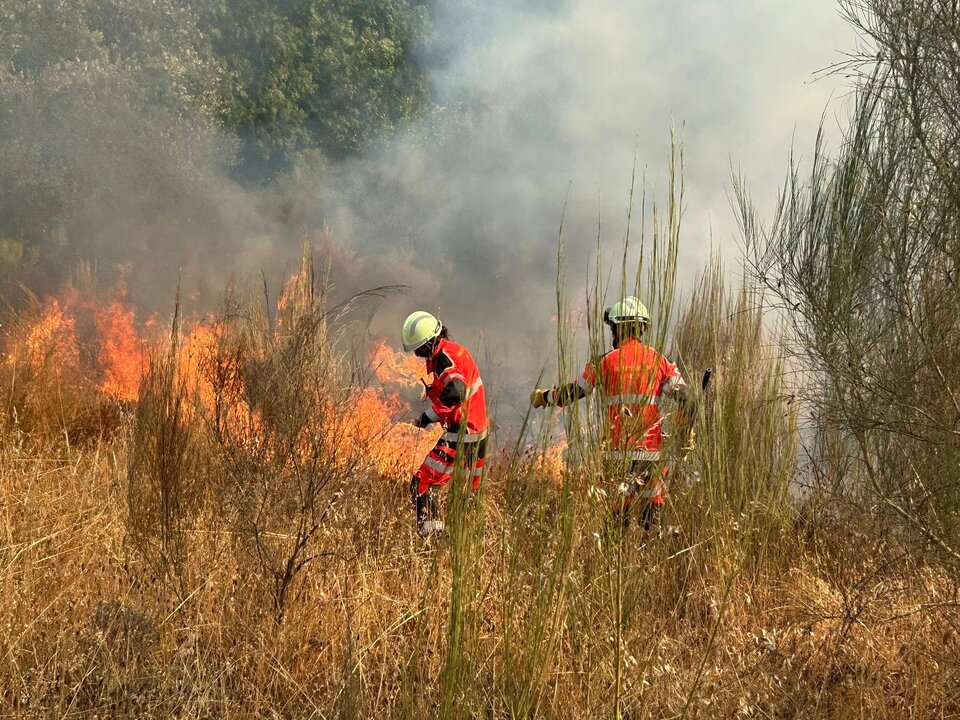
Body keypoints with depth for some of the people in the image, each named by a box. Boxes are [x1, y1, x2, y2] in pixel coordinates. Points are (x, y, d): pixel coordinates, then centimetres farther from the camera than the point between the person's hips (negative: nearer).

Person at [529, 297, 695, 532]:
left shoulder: (607, 361, -1)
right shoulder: (659, 360, 5)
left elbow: (575, 392, 7)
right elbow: (685, 400, -3)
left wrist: (544, 396, 24)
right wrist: (686, 437, 7)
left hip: (617, 449, -2)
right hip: (651, 449, 2)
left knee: (617, 510, 3)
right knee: (651, 510, 11)